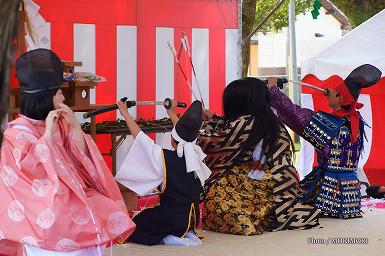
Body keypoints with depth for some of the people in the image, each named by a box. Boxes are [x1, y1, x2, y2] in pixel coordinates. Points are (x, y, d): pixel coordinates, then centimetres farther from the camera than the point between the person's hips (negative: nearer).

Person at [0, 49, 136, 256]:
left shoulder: (60, 123, 11)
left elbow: (81, 158, 4)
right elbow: (32, 172, -19)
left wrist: (74, 126, -8)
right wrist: (48, 133, -21)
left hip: (70, 195, 6)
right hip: (43, 203, -6)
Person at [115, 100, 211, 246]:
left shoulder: (164, 158, -17)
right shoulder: (196, 155, -3)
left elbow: (139, 137, -7)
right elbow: (186, 136, 17)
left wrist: (125, 114, 7)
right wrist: (171, 113, 33)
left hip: (171, 219, -6)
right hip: (192, 220, 6)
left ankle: (168, 238, -5)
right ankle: (187, 234, 9)